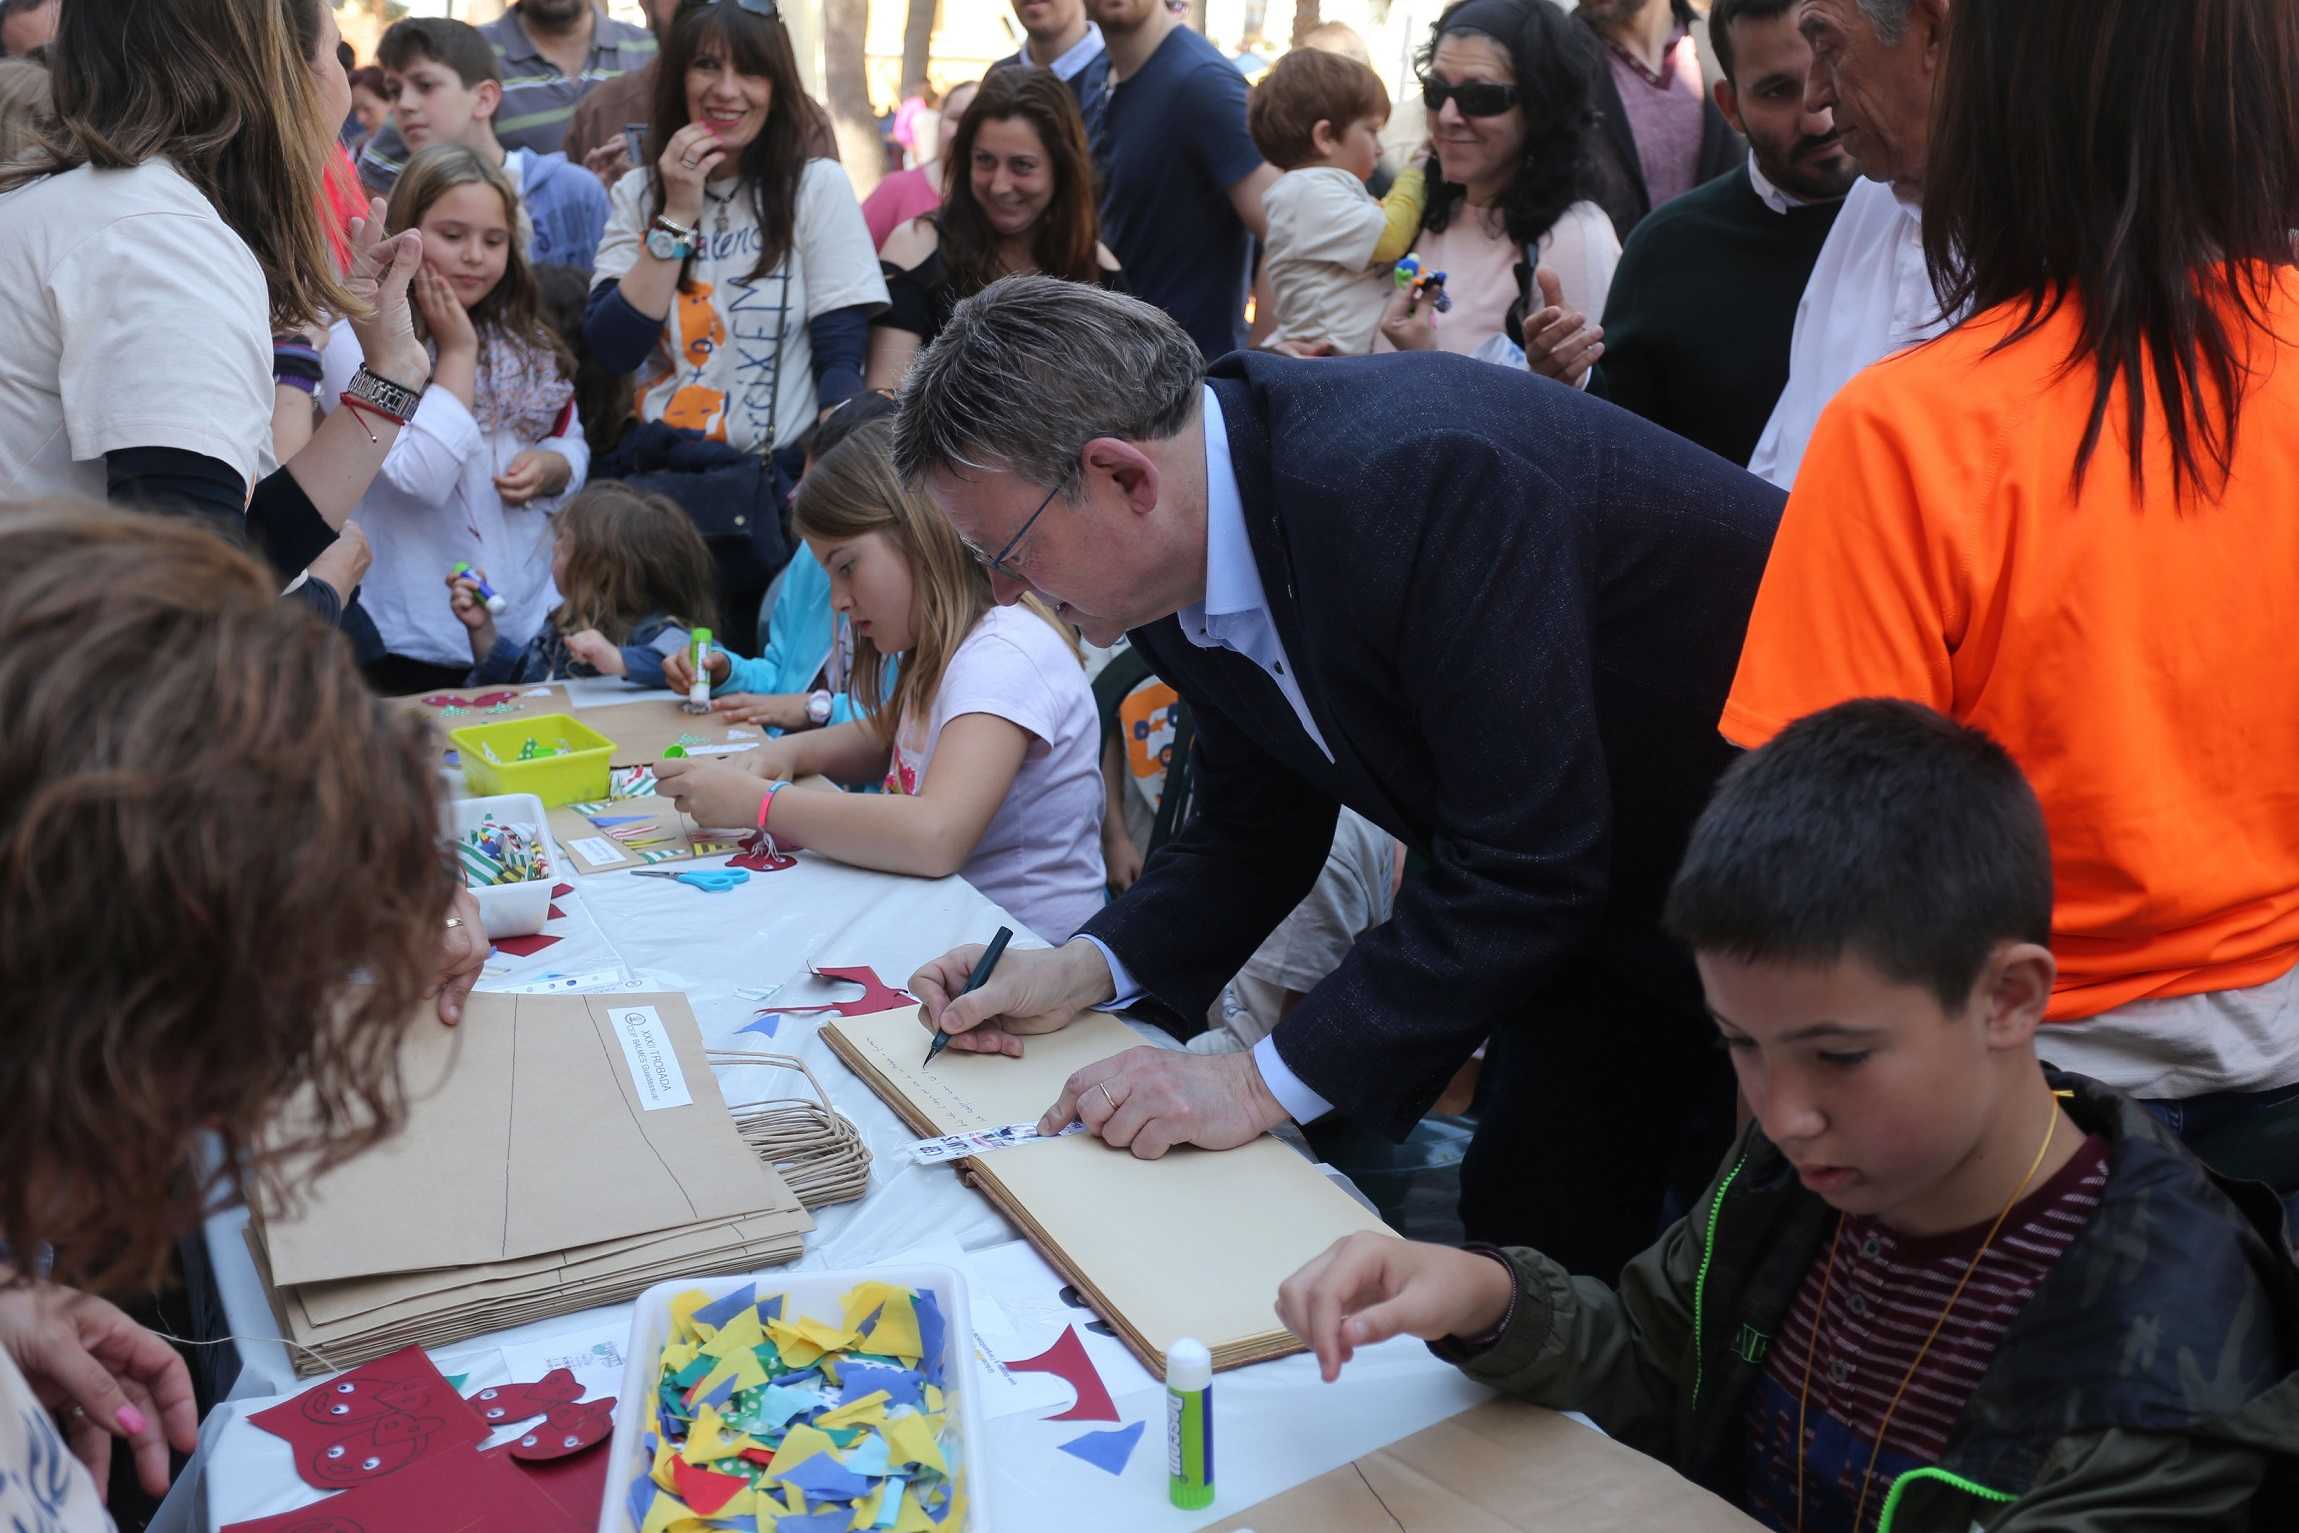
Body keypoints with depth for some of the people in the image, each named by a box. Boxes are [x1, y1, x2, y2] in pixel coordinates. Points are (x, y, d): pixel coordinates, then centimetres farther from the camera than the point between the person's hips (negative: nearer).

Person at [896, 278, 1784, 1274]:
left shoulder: (1423, 475, -35)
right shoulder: (1182, 564, -7)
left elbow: (1523, 864, -34)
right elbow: (1254, 828, 6)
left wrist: (1267, 1081, -28)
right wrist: (1084, 969, -9)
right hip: (1600, 901, 7)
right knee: (1522, 1226, 11)